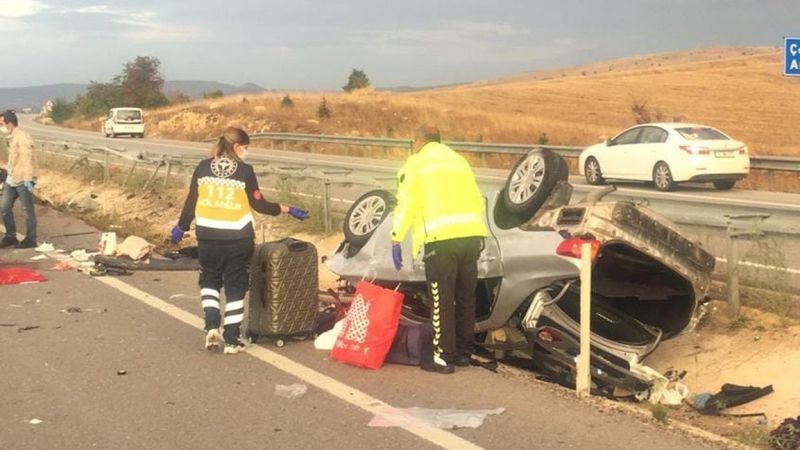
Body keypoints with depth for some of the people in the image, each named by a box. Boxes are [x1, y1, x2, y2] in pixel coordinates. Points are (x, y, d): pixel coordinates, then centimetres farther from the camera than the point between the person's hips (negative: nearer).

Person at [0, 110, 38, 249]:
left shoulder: (22, 138, -15)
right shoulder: (12, 137, 14)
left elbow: (27, 159, -20)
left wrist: (28, 179, -24)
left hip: (23, 180, -9)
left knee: (28, 210, 1)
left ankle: (30, 239, 9)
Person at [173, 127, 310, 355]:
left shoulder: (203, 167, 1)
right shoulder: (245, 171, -6)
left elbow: (191, 202, 4)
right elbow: (259, 205, -5)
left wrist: (181, 227, 18)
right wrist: (287, 210, 7)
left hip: (208, 237, 2)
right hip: (237, 239, -2)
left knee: (209, 281, 22)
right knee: (235, 288, 9)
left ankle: (212, 326, 5)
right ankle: (231, 340, 12)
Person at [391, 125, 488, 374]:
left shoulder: (416, 163, 8)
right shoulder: (459, 161, 25)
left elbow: (406, 203, -2)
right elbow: (478, 201, 21)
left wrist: (396, 240, 0)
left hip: (441, 238, -6)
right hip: (471, 235, 6)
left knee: (442, 301, 0)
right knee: (466, 297, 15)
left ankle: (444, 358, 2)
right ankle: (464, 352, 23)